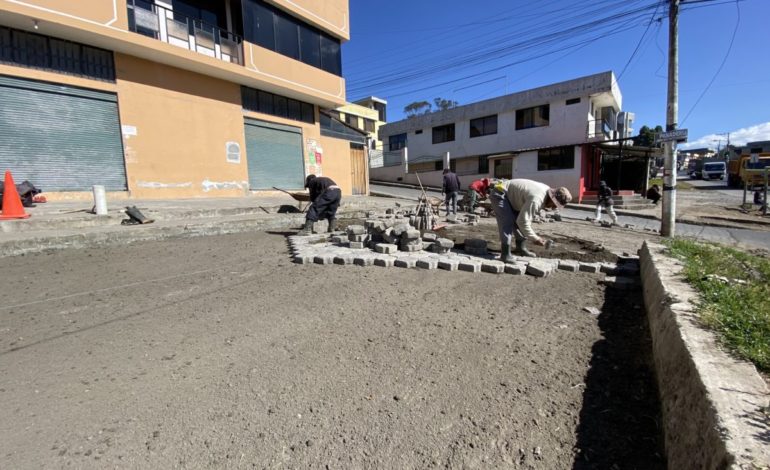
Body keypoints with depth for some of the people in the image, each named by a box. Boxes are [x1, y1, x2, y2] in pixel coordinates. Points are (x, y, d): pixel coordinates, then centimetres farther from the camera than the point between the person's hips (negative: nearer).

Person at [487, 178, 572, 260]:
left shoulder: (547, 190, -1)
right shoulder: (536, 200, -32)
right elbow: (523, 221, -31)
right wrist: (535, 239, -23)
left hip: (509, 196, 10)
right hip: (499, 194, -10)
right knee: (507, 223, -20)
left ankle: (521, 248, 21)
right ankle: (505, 255, -17)